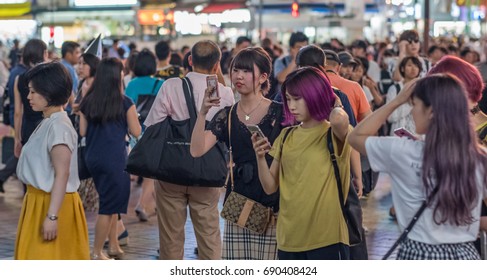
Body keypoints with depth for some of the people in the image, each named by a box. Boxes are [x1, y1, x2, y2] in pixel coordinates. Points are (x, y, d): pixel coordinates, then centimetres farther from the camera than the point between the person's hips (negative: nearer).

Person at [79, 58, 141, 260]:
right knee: (109, 207, 3)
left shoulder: (87, 102, 2)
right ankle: (96, 253, 6)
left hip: (92, 158, 6)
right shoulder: (124, 103, -10)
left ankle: (113, 245, 27)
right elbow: (136, 132, -5)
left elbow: (82, 131, 6)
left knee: (110, 203, 21)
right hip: (114, 158, -6)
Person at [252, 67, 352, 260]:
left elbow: (339, 119, -32)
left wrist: (335, 105, -8)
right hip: (289, 238, 6)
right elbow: (270, 187, 9)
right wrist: (260, 157, -9)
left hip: (326, 238, -6)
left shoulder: (333, 135, -6)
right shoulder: (287, 136, 11)